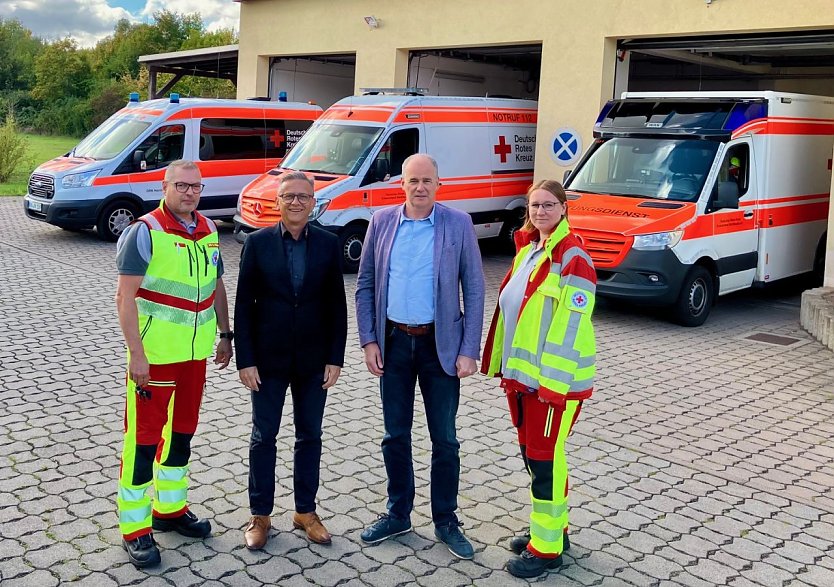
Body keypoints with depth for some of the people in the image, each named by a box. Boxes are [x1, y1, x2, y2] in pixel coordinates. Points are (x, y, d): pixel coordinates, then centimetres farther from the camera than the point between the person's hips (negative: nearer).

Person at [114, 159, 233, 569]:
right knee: (144, 438, 0)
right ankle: (135, 528, 11)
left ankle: (170, 508, 34)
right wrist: (136, 353, -20)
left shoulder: (208, 231, 8)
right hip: (154, 354, -7)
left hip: (195, 352, 7)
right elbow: (125, 297, -15)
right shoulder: (145, 232, -12)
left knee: (182, 431, 17)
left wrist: (225, 333, 14)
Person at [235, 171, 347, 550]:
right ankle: (260, 514, 22)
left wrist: (335, 358, -3)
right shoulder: (257, 243, -4)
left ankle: (306, 511, 26)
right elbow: (244, 305, -4)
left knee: (310, 436, 12)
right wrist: (245, 360, -8)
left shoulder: (328, 244, 0)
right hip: (268, 358, -1)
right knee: (263, 437, 8)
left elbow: (337, 305, 1)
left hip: (314, 359, 2)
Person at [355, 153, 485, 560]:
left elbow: (474, 289, -5)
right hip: (393, 342, 2)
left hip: (440, 344, -2)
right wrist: (368, 340, -2)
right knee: (395, 434, 13)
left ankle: (445, 520, 22)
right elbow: (365, 285, 5)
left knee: (444, 438, 7)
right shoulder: (382, 222, 1)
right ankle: (398, 514, 29)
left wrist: (469, 351, -9)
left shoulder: (458, 224, -5)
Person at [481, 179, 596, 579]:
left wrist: (553, 381, -21)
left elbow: (570, 325, -19)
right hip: (521, 373, 8)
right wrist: (503, 363, 15)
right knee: (531, 454, 17)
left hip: (554, 379, -8)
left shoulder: (572, 259, -14)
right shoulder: (528, 250, 12)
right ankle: (551, 527, 33)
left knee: (545, 459, 0)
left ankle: (547, 547, 12)